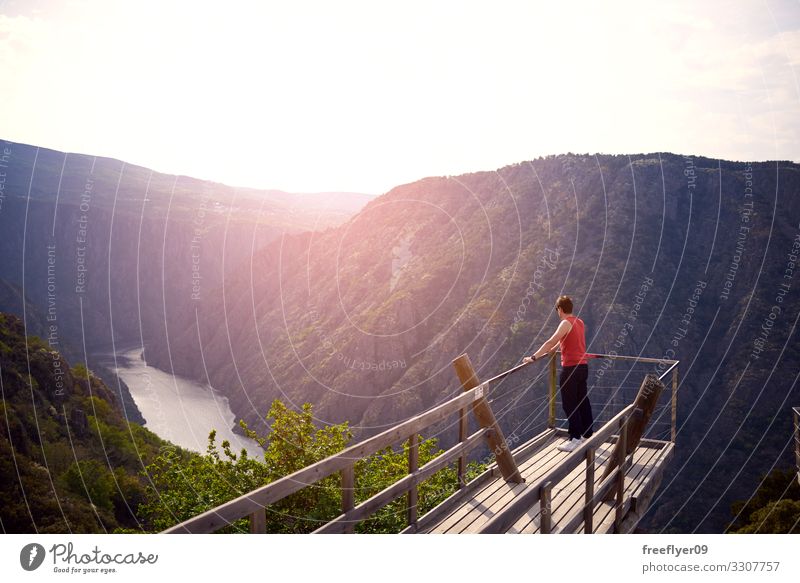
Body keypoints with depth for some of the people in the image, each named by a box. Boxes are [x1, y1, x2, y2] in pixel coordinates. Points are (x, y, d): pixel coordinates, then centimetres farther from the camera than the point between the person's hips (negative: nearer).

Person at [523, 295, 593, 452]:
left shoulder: (566, 323, -13)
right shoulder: (579, 322, 14)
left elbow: (550, 342, -22)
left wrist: (534, 357, -22)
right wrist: (553, 349, 43)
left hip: (571, 368, -9)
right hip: (582, 366, 9)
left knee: (569, 404, -5)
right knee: (582, 401, 17)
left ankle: (575, 439, -6)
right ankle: (587, 434, 27)